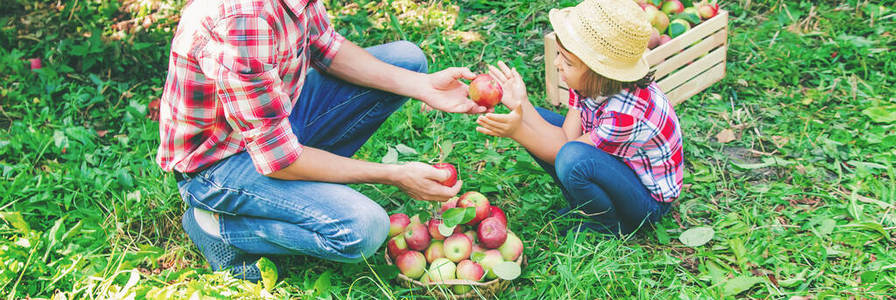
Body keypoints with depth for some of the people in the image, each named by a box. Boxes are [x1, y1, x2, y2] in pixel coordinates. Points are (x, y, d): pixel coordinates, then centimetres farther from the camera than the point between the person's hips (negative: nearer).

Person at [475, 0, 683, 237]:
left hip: (648, 200, -8)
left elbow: (565, 151, -26)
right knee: (537, 119, 0)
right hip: (612, 163, 8)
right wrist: (522, 104, -20)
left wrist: (518, 132, -33)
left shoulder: (626, 112, -36)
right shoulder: (589, 83, -12)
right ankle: (583, 207, 8)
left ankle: (611, 227, -8)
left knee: (574, 159, -37)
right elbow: (566, 137, -13)